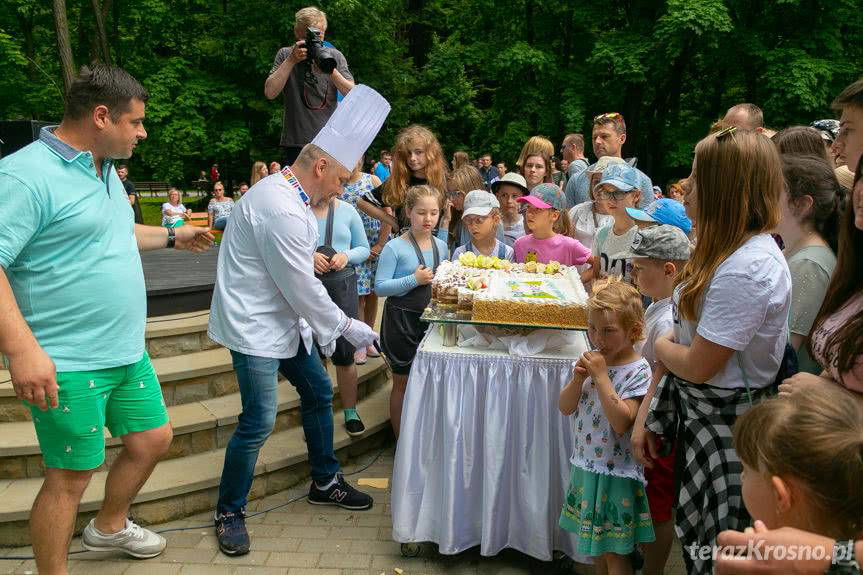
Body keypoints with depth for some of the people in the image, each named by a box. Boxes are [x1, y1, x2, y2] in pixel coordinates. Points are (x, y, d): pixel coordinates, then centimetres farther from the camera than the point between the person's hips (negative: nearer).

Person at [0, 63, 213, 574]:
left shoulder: (105, 171, 12)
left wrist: (174, 237, 29)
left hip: (127, 352, 9)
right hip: (68, 365, -9)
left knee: (153, 439, 19)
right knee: (72, 474, 3)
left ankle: (109, 527, 45)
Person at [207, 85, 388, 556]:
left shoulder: (284, 193, 8)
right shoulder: (282, 209, -26)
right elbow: (302, 287, -22)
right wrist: (348, 328, -12)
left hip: (280, 319, 11)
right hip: (253, 326, -11)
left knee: (318, 392, 17)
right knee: (259, 420, -9)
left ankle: (325, 482, 33)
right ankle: (229, 513, 12)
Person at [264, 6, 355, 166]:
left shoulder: (335, 56, 7)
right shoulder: (285, 55, 6)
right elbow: (270, 93, -7)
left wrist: (330, 70, -17)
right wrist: (291, 60, -13)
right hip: (294, 143, 0)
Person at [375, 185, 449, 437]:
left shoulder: (441, 246, 6)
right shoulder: (395, 248, -12)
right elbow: (380, 287, -16)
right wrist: (414, 279, -22)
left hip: (431, 318, 5)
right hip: (401, 319, -5)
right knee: (403, 381, 5)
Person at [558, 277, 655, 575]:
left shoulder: (638, 372, -17)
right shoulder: (594, 360, 2)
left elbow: (621, 422, -27)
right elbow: (565, 408, 3)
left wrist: (600, 376, -27)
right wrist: (579, 378, -16)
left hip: (616, 472, -7)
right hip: (586, 466, 7)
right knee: (593, 545, 21)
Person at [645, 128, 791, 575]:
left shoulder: (747, 270, -28)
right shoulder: (730, 249, 4)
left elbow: (697, 366, -23)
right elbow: (685, 331, 6)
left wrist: (661, 347, -1)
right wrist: (646, 414, 7)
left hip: (724, 424, -9)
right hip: (695, 411, 9)